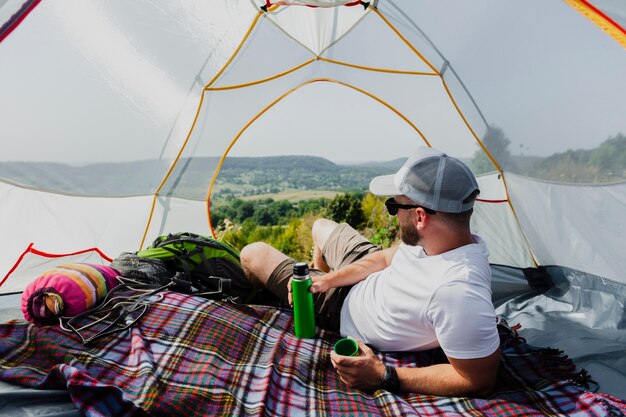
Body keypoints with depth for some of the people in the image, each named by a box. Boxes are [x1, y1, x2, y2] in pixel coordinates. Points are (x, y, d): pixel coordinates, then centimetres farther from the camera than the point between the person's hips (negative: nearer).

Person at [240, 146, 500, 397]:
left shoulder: (459, 291, -41)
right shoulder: (434, 236, -16)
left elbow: (479, 382, -30)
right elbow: (386, 258, -2)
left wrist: (385, 377, -30)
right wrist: (326, 280, -8)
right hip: (372, 277, 7)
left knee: (253, 253, 3)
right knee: (321, 226, 29)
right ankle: (319, 283, 55)